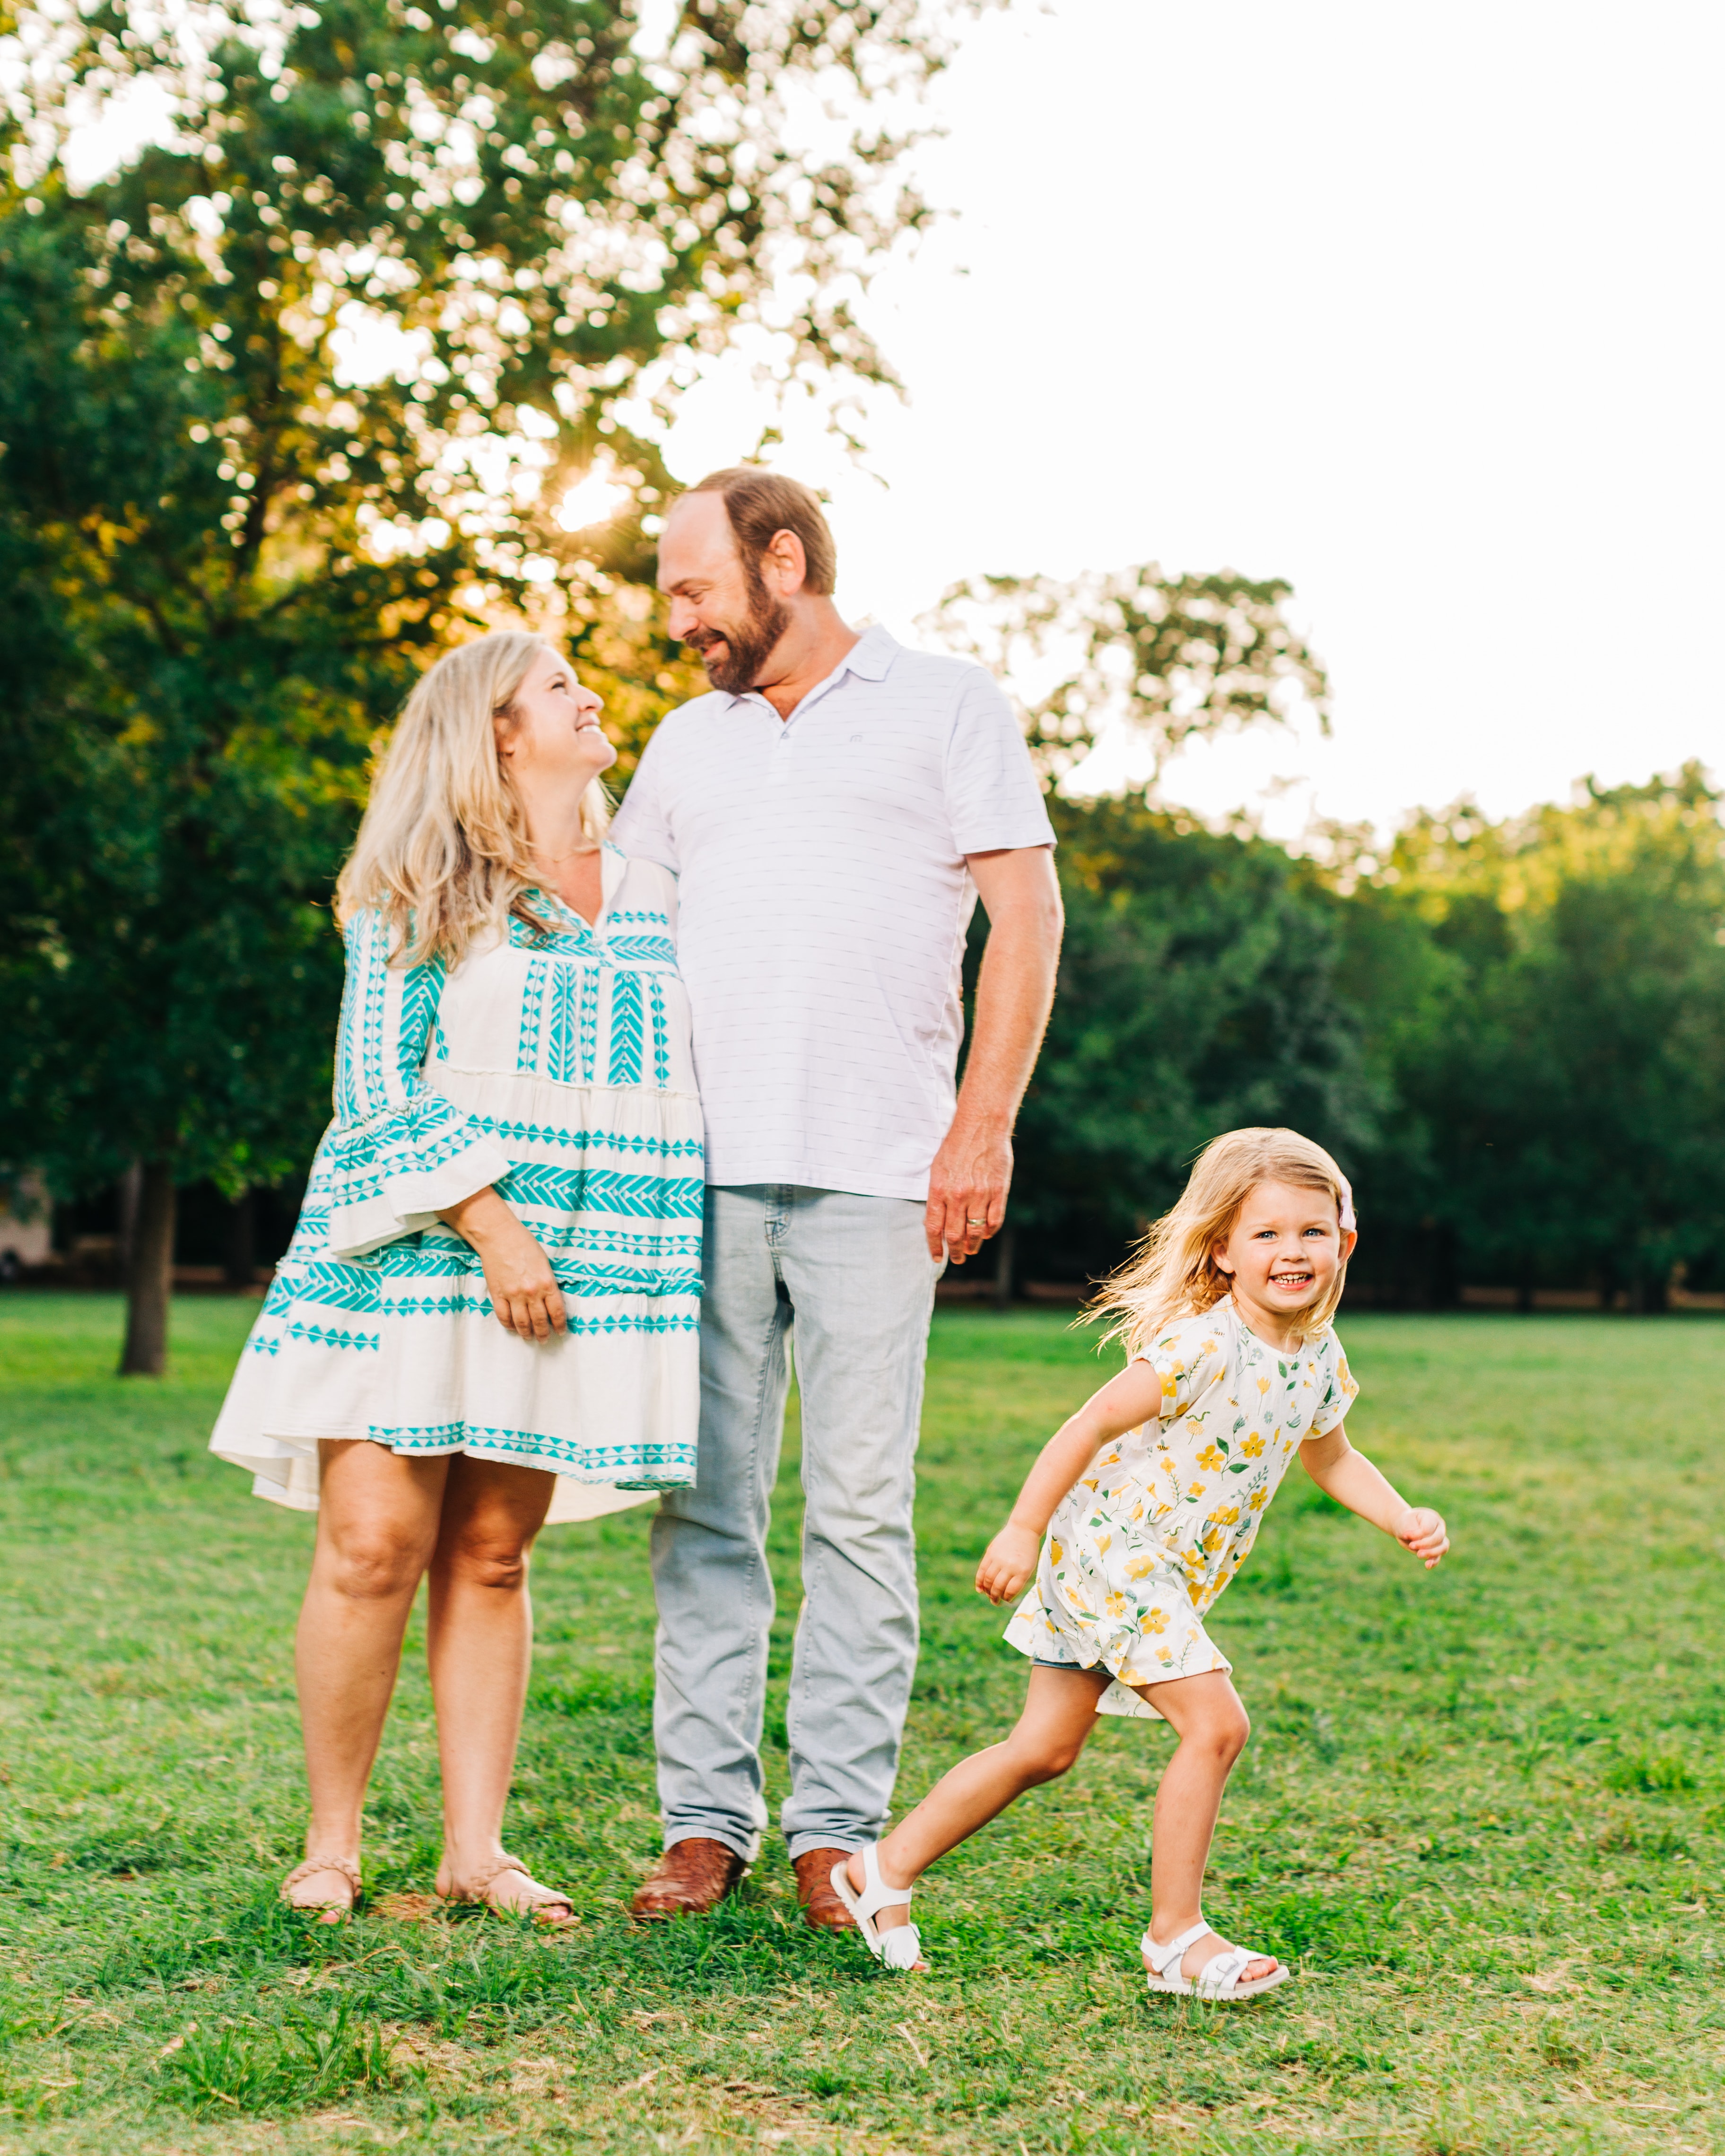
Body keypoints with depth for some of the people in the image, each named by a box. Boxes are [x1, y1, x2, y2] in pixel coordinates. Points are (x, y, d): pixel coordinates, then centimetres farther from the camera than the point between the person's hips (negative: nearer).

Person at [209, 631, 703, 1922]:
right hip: (416, 1258, -3)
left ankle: (476, 1848, 9)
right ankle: (332, 1841, 8)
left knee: (491, 1558, 3)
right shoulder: (422, 894, 2)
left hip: (586, 1274, 3)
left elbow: (688, 1091, 19)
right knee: (374, 1546, -6)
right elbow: (377, 1087, -6)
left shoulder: (652, 899, 16)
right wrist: (489, 1223, -16)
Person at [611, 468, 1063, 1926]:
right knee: (703, 1505, 3)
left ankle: (838, 1831, 6)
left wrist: (984, 1126, -8)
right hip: (699, 1169, 4)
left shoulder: (946, 707, 8)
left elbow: (1027, 916, 2)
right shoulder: (689, 740, 21)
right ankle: (707, 1821, 11)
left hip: (873, 1171, -4)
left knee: (860, 1510, -2)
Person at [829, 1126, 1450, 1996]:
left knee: (1046, 1746, 12)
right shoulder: (1202, 1345, -23)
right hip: (1110, 1550, -9)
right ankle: (1174, 1936, -1)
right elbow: (1089, 1426, -20)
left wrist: (1404, 1519, 7)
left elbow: (1331, 1458, 21)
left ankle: (886, 1868, 22)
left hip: (1161, 1575, 9)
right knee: (1215, 1724, -14)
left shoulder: (1320, 1360, 3)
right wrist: (1023, 1531, -18)